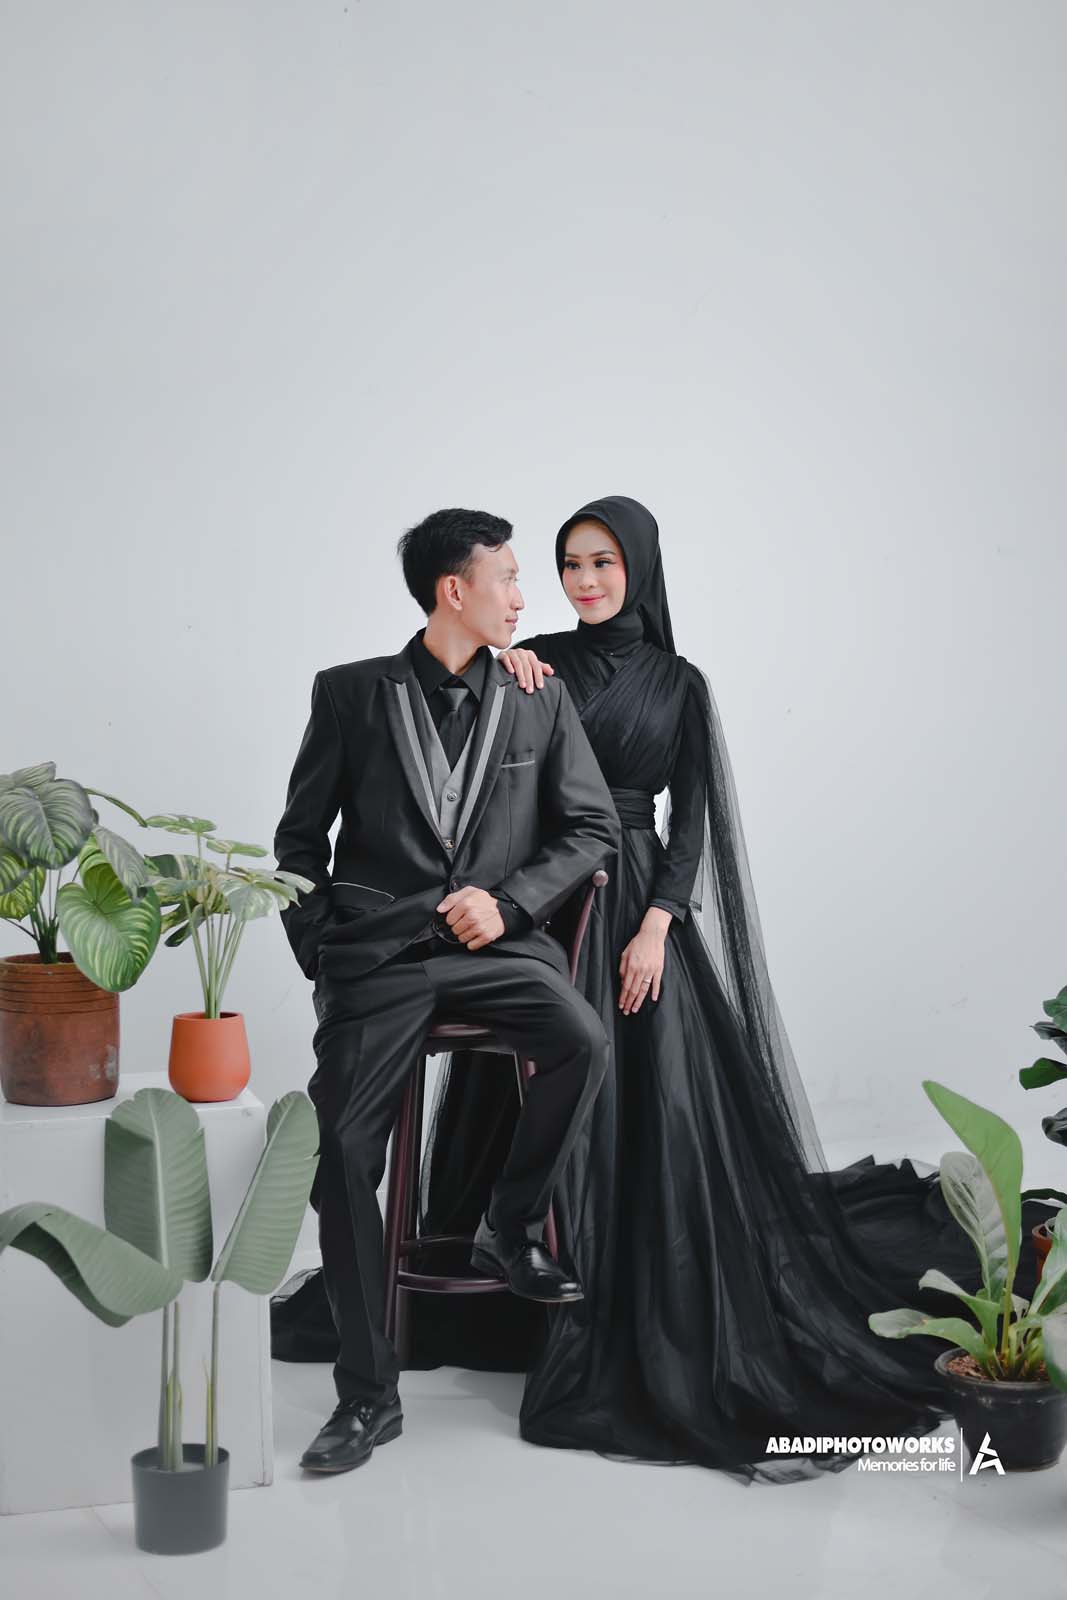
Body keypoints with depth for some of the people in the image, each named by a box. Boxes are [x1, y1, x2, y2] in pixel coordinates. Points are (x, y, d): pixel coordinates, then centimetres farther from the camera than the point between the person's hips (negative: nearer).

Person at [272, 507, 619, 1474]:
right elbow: (300, 838, 10)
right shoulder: (353, 695, 4)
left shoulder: (541, 699, 8)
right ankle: (368, 1397, 3)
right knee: (344, 1149, -10)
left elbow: (595, 828, 7)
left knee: (582, 1041, -27)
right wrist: (320, 957, 3)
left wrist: (509, 900, -7)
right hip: (377, 951, -1)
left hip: (491, 942, 1)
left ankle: (510, 1229, -1)